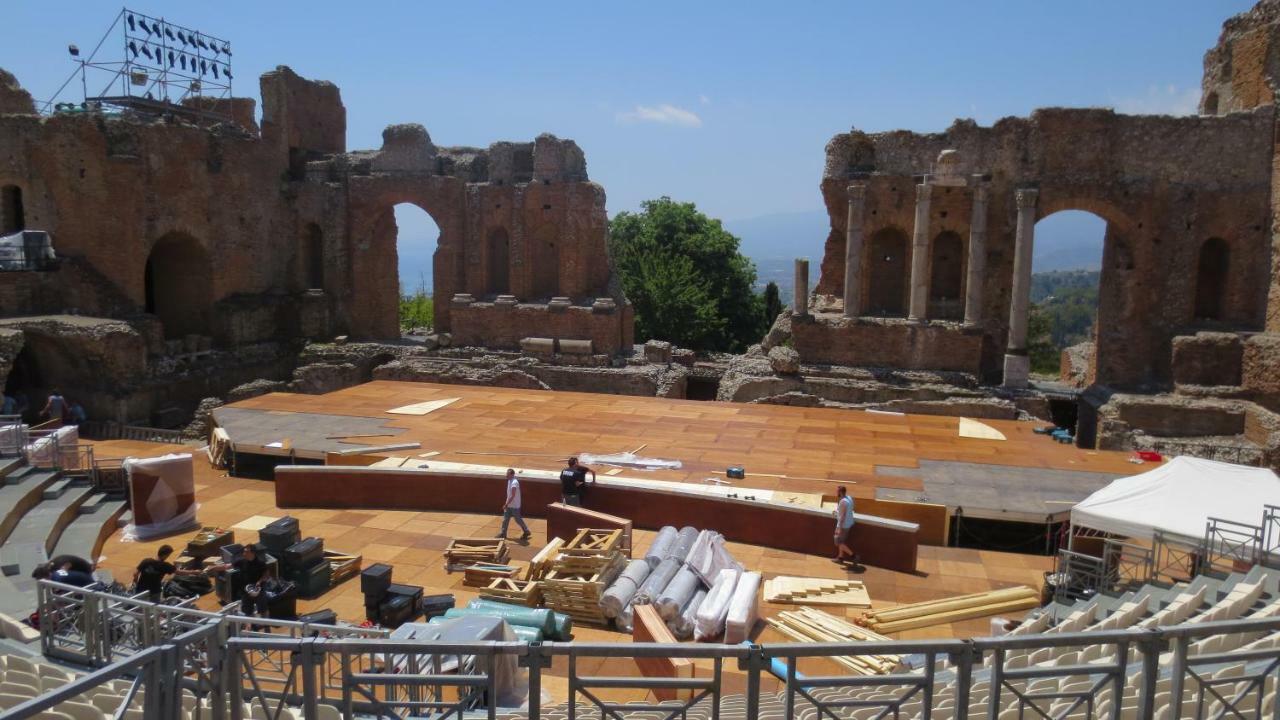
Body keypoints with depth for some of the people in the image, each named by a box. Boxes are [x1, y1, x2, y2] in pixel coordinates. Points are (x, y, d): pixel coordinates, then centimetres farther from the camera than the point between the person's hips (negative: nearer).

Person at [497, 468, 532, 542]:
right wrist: (506, 504, 18)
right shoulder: (509, 481, 6)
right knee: (505, 519, 10)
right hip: (509, 505, 9)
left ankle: (526, 532, 18)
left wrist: (506, 504, -25)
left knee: (518, 519, 3)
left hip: (514, 505, -9)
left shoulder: (514, 483, -24)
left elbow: (513, 496, -26)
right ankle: (503, 533, 19)